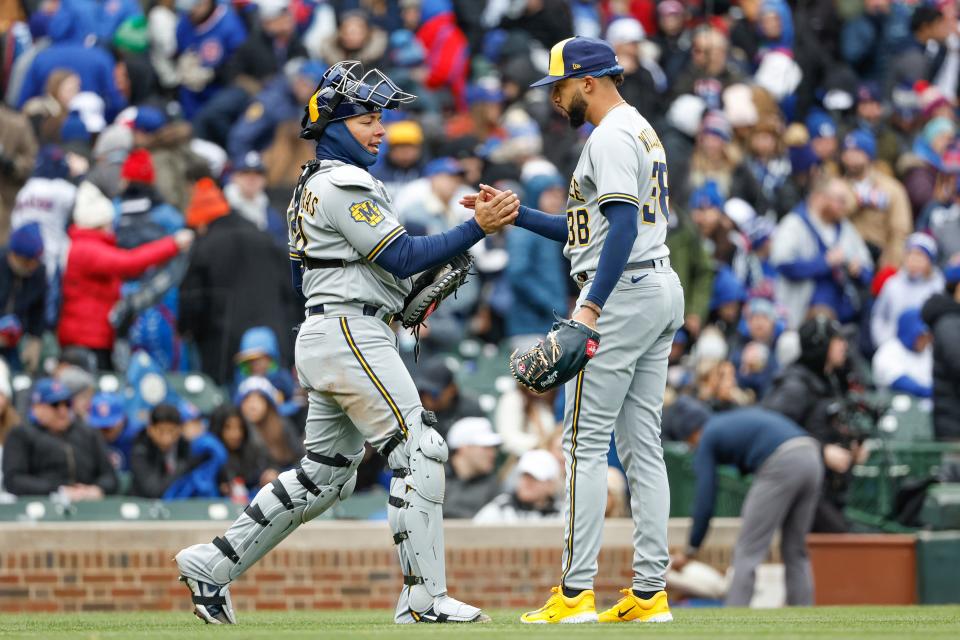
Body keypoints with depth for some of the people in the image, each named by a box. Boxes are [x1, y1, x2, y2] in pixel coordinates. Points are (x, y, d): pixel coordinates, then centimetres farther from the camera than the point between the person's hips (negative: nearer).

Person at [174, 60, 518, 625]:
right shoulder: (345, 185, -12)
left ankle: (214, 564, 15)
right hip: (351, 331, -10)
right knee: (420, 451, -10)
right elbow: (401, 256, -17)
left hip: (322, 338, 10)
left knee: (326, 473, 15)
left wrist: (409, 290, 15)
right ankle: (425, 598, -13)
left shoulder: (312, 186, 19)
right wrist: (477, 228, -19)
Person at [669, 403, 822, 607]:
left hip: (781, 465, -7)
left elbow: (705, 503, 11)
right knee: (795, 552, 16)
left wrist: (690, 552, 20)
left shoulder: (706, 440, 15)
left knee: (747, 552, 1)